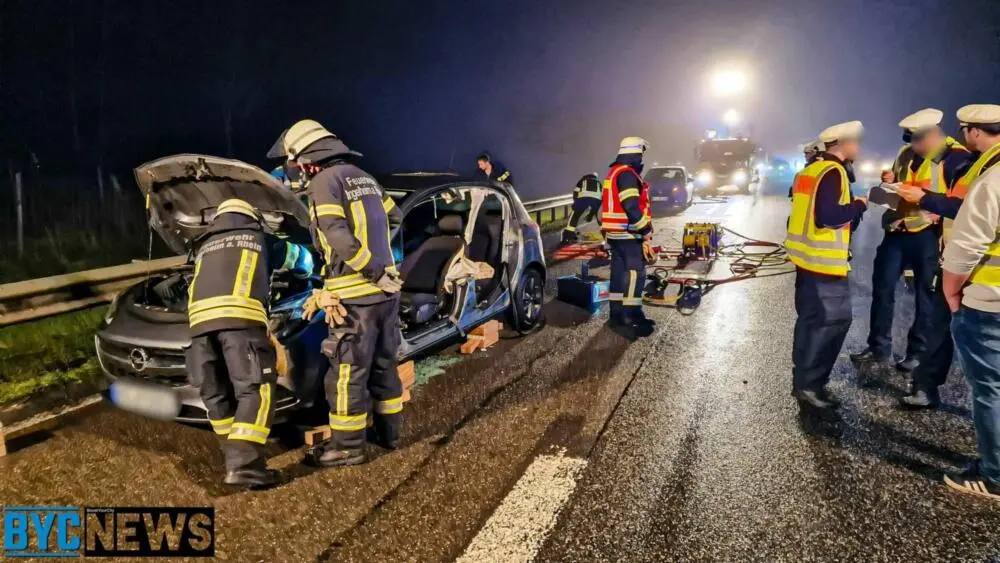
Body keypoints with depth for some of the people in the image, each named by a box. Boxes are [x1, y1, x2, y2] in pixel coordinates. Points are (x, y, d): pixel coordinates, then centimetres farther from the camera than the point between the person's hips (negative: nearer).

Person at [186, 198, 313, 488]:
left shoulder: (204, 248, 36)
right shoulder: (260, 239, 28)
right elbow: (303, 259, 44)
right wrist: (306, 273, 67)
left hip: (201, 319, 4)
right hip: (240, 316, -4)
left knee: (216, 393, 14)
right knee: (255, 390, -6)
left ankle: (235, 453, 21)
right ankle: (244, 463, -17)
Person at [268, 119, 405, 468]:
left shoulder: (323, 182, -9)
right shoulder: (363, 177, 15)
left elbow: (340, 240, -21)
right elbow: (394, 217, 28)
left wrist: (376, 275, -17)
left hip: (357, 296, -8)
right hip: (386, 291, 8)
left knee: (347, 373, 1)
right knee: (383, 364, 18)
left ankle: (348, 446, 10)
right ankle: (388, 432, 29)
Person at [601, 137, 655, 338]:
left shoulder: (614, 173, 19)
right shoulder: (627, 174, -14)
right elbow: (632, 208, -23)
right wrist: (646, 231, -15)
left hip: (615, 234, 10)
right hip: (627, 234, -10)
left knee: (619, 273, 12)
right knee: (635, 274, -9)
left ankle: (617, 316, 17)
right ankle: (629, 321, -10)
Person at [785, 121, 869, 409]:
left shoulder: (812, 169, 15)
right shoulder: (833, 172, -15)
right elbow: (827, 217, -25)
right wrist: (859, 205, -11)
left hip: (808, 257, 10)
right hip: (824, 261, -10)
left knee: (811, 320, 16)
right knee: (829, 322, -3)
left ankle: (805, 380, 25)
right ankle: (809, 384, 2)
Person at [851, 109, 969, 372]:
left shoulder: (956, 157, -11)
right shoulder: (907, 154, 11)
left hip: (929, 236, -7)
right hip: (897, 231, 7)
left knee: (926, 294, 5)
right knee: (882, 287, 7)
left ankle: (918, 352, 17)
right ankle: (879, 347, 17)